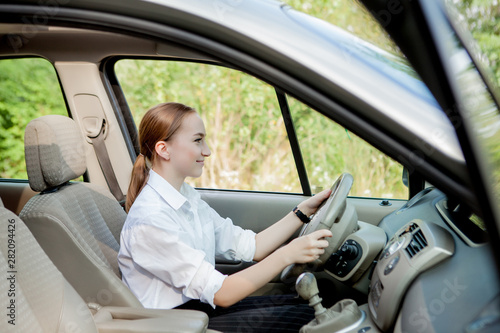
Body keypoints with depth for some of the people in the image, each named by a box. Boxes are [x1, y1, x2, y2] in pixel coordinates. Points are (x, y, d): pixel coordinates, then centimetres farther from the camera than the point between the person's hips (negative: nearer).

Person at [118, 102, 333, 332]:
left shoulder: (187, 197, 6)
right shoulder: (150, 219, -23)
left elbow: (249, 247, 6)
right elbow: (220, 294, -23)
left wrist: (304, 210, 1)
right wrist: (286, 255, -29)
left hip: (200, 306, 8)